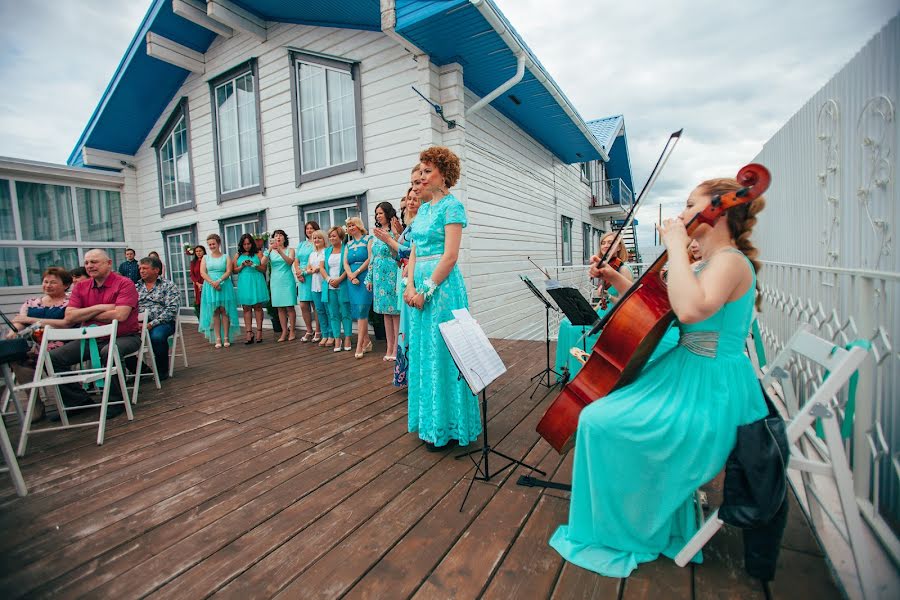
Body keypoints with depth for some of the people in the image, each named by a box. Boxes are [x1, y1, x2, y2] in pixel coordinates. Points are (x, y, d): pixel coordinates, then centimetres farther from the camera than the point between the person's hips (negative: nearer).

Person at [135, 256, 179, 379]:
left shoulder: (168, 286, 3)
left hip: (161, 322, -4)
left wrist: (152, 324, -17)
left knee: (157, 336, -35)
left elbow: (172, 309, -9)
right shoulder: (136, 287, 19)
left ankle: (162, 371, -11)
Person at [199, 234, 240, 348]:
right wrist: (212, 283, -14)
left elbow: (229, 271, -4)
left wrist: (219, 281, -18)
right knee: (214, 312, 1)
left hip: (224, 286, -2)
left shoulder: (226, 257, 8)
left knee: (224, 311, -3)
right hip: (210, 286, 2)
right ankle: (218, 338, 2)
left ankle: (226, 337, 0)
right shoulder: (205, 258, 13)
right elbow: (202, 272, 2)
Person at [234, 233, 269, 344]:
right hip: (244, 284, 2)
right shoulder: (238, 255, 13)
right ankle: (249, 333, 1)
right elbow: (235, 270, 11)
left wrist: (254, 265, -14)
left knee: (258, 306, -2)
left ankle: (259, 331, 1)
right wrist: (242, 266, -7)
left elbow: (264, 269, 3)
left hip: (256, 283, -2)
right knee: (246, 308, 0)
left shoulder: (258, 253, 6)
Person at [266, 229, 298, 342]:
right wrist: (269, 250, -19)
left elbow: (290, 262, -14)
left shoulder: (290, 250, 5)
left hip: (287, 280, -2)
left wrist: (280, 251, -28)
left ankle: (292, 331, 5)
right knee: (280, 307, 4)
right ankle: (284, 332, 10)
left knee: (289, 307, -3)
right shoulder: (270, 251, 9)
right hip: (275, 281, 2)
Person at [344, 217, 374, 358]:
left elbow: (370, 259, -9)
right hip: (352, 281, 6)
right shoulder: (349, 244, 19)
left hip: (365, 278, -6)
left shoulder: (368, 239, 2)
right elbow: (345, 263, 10)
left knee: (361, 310, -12)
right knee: (357, 311, 6)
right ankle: (366, 341, 17)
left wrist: (356, 272, -10)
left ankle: (359, 345, -8)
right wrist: (351, 276, -8)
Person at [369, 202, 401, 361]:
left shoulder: (394, 232, -3)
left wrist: (389, 237, -19)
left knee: (395, 311, -4)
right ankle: (389, 348, 16)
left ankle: (396, 348, 3)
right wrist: (370, 278, 17)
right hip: (379, 276, 7)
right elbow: (372, 258, 18)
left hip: (392, 275, -7)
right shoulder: (377, 234, 17)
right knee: (386, 312, 9)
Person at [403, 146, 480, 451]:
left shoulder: (452, 206, -7)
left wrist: (427, 290, -14)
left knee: (441, 353, -2)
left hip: (442, 285, -8)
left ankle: (446, 427, 15)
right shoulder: (423, 209, 17)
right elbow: (415, 251, 13)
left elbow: (450, 256, -16)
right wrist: (410, 285, -1)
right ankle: (429, 420, 29)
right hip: (420, 286, 9)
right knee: (422, 352, 13)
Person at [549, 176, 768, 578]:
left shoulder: (730, 260, -18)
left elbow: (690, 309, -39)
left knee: (599, 421, -18)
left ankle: (614, 535, 5)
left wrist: (676, 244, -28)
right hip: (690, 376, 10)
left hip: (707, 390, -10)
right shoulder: (706, 265, 13)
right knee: (611, 405, 18)